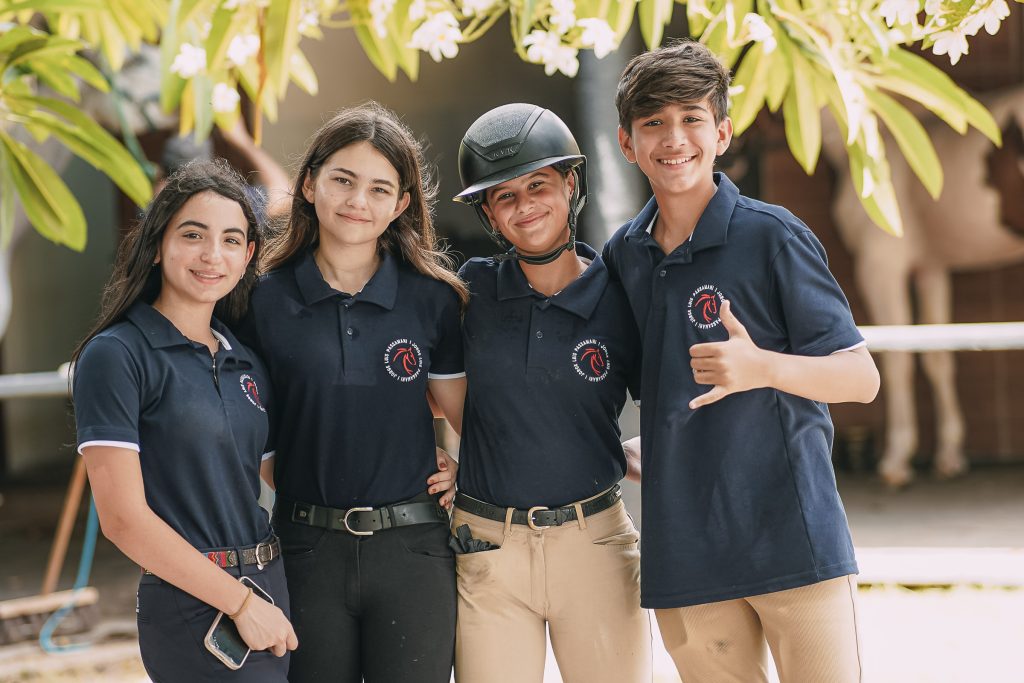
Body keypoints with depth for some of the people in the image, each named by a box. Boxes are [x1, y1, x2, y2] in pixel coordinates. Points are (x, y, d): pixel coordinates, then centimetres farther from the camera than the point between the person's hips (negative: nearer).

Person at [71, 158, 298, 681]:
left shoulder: (245, 362, 12)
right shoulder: (116, 356, -9)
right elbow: (123, 518, -14)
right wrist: (240, 601, -12)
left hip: (266, 595, 7)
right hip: (194, 609, -7)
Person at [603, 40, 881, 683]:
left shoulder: (771, 236, -6)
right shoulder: (622, 255, 9)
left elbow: (861, 377, -6)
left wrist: (762, 368, -23)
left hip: (793, 540, -4)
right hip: (684, 554, 4)